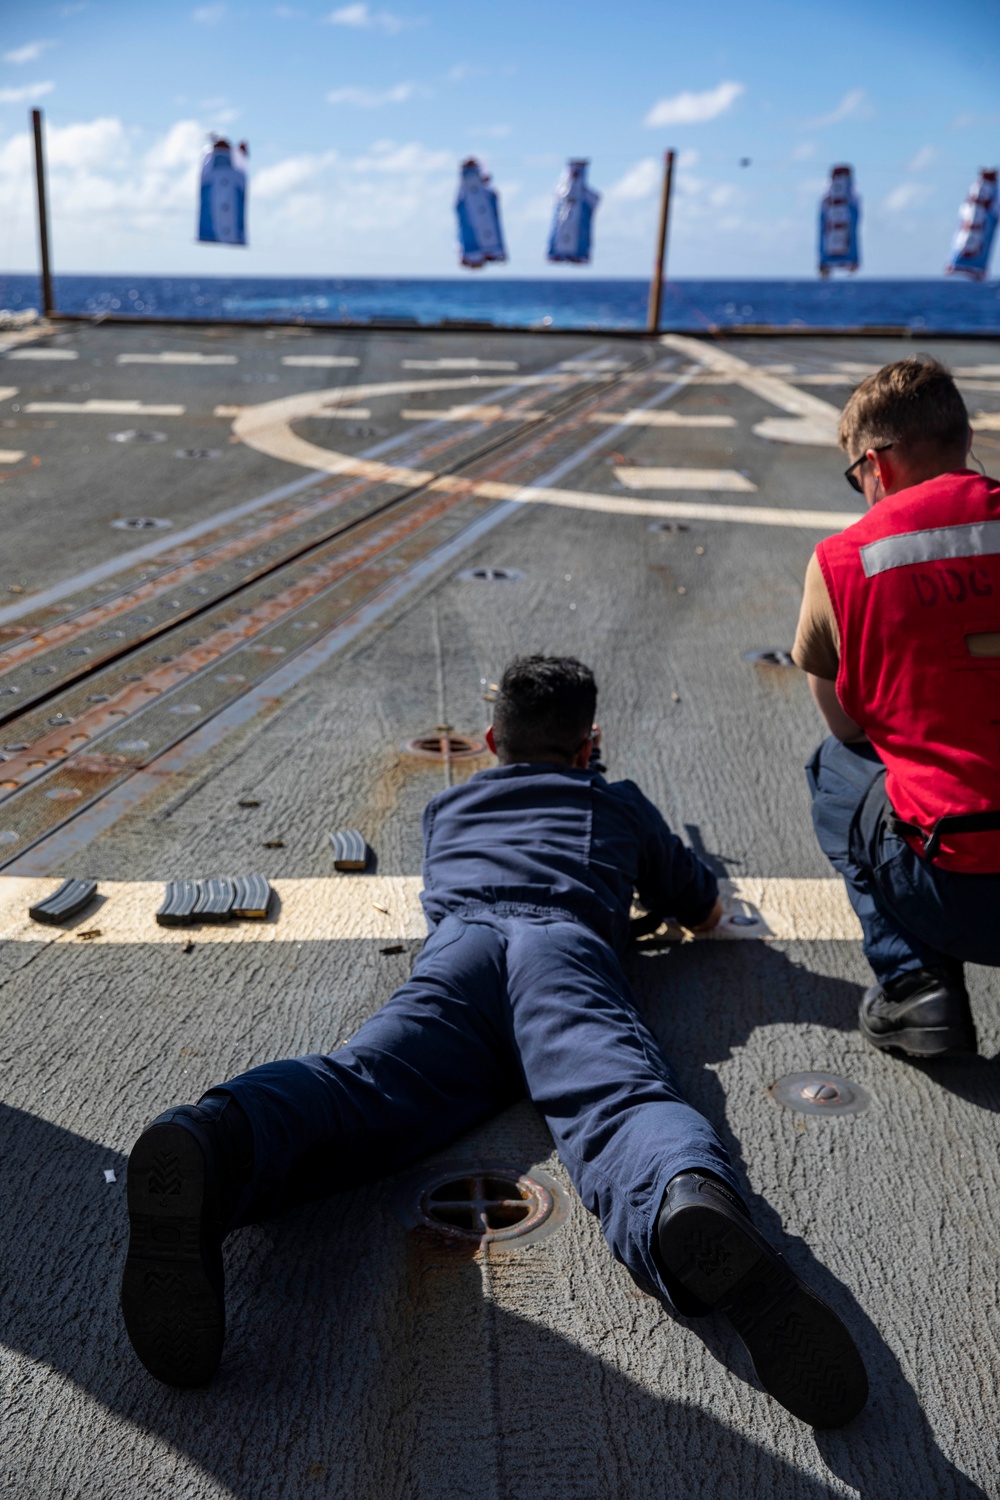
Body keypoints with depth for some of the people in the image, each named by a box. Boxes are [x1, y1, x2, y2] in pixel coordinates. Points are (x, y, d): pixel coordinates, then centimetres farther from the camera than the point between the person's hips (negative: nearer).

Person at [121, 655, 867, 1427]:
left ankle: (210, 1143, -57)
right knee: (617, 1092, -28)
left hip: (459, 939, 2)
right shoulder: (620, 803, 36)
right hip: (565, 940, -1)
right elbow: (706, 911, 48)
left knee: (366, 1081, -25)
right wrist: (641, 882, 67)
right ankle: (690, 1198, -64)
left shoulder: (447, 806, 41)